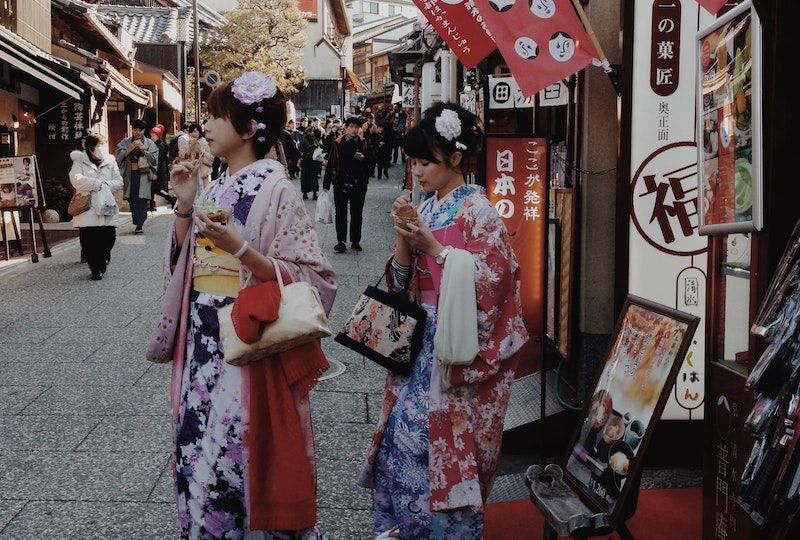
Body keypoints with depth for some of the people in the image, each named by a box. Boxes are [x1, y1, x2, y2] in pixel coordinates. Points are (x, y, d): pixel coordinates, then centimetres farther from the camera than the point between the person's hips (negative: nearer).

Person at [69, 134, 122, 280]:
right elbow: (76, 180, -15)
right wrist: (99, 184, -13)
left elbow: (119, 182, 8)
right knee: (88, 241, -5)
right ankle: (95, 268, 12)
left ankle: (102, 261, 26)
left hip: (106, 207, 3)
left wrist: (106, 186, -11)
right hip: (87, 208, -3)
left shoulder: (110, 161, 14)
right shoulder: (79, 162, 3)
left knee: (108, 238, -2)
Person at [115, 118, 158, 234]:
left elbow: (154, 159, -1)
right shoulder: (125, 142, 12)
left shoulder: (149, 143, 7)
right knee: (132, 199, 0)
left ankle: (139, 225, -14)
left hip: (144, 174, -2)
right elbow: (118, 156, 1)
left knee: (142, 200, -12)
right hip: (130, 174, 2)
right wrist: (129, 149, -11)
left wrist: (143, 150, -10)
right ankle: (138, 224, 7)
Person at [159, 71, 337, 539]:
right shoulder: (215, 188, 11)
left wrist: (238, 247, -24)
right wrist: (185, 206, 2)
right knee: (201, 447, 12)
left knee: (243, 453, -2)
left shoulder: (276, 189, -11)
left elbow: (308, 277, -15)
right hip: (203, 342, 7)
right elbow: (185, 263, 14)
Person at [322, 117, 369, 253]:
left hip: (358, 184, 2)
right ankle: (341, 241, 8)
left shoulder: (363, 143, 4)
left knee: (357, 213, 9)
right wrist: (326, 184, -4)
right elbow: (330, 164, -1)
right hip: (341, 184, -1)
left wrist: (363, 158, -16)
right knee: (340, 213, 2)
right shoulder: (338, 143, -1)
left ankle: (355, 241, 18)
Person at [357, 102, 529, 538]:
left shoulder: (477, 210, -9)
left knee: (443, 441, -3)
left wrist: (431, 246, -20)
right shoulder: (425, 210, 10)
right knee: (401, 434, 7)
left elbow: (487, 282, -17)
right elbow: (402, 279, 9)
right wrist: (404, 238, -9)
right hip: (421, 341, 7)